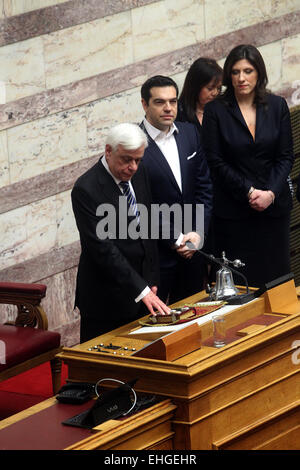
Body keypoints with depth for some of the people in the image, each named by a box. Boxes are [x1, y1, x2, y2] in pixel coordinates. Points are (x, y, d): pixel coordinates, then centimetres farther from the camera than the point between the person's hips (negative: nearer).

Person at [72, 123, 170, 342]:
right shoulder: (87, 190, -19)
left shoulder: (138, 173, 6)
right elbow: (103, 248, -23)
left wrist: (152, 281, 13)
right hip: (106, 299, -7)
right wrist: (142, 290, -26)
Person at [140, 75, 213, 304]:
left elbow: (204, 186, 8)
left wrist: (198, 232, -4)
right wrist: (174, 240, -13)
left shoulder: (190, 133, 4)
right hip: (156, 253, -5)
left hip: (194, 248, 5)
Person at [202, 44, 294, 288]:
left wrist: (271, 193, -11)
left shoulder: (277, 106, 4)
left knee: (275, 274, 5)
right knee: (236, 278, 0)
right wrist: (249, 192, -12)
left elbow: (286, 156, 4)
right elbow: (216, 162, -5)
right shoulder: (215, 110, -3)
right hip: (233, 210, -2)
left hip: (274, 205, 2)